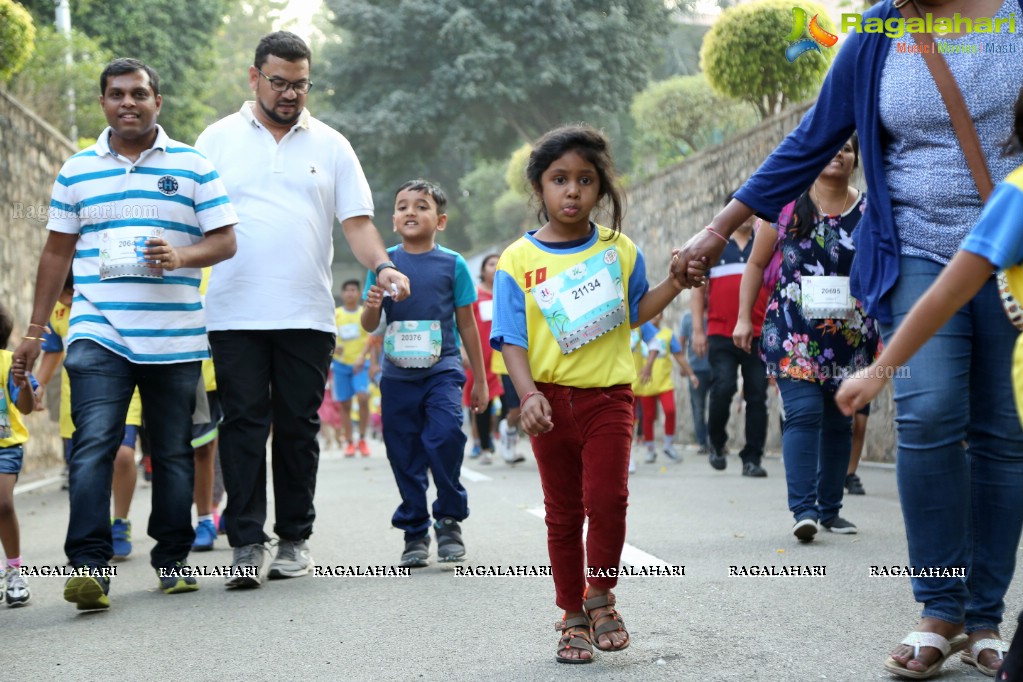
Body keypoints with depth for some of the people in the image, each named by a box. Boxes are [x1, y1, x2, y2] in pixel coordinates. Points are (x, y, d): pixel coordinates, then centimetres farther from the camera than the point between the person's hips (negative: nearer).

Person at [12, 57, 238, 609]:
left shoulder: (193, 166, 7)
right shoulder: (76, 171, 12)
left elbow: (225, 240, 4)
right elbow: (56, 252, 15)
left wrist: (179, 257, -17)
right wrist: (35, 331, 13)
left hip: (175, 339, 0)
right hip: (99, 334, 0)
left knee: (173, 452, 7)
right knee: (93, 445, -14)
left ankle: (173, 560, 19)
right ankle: (89, 566, -15)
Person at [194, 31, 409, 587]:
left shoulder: (330, 145, 12)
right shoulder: (219, 139, 9)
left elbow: (356, 219, 7)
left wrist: (382, 266, -10)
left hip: (307, 314, 1)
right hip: (235, 313, -1)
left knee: (298, 427, 5)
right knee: (244, 425, -4)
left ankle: (294, 539, 14)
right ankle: (246, 542, -1)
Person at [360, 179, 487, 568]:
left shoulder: (452, 264, 2)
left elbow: (467, 324, 8)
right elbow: (369, 326, 6)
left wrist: (480, 380, 10)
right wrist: (371, 307, -18)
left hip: (442, 369, -2)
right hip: (397, 374, 2)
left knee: (445, 436, -21)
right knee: (404, 455, 6)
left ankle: (450, 518, -1)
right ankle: (415, 531, 19)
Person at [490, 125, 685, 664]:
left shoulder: (620, 251, 3)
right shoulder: (518, 260, -3)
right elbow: (511, 338, -7)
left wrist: (675, 282, 1)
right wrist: (528, 394, -21)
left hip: (608, 396, 0)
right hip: (551, 400, 0)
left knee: (607, 498, -13)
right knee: (563, 512, 8)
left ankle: (600, 597, 10)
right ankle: (573, 617, 20)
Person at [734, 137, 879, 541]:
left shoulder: (869, 211, 5)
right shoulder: (787, 205, 3)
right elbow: (756, 263, 9)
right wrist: (744, 318, 4)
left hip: (850, 336, 2)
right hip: (794, 331, -2)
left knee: (839, 421, 8)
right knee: (804, 413, -15)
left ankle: (830, 508, 18)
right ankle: (803, 508, -18)